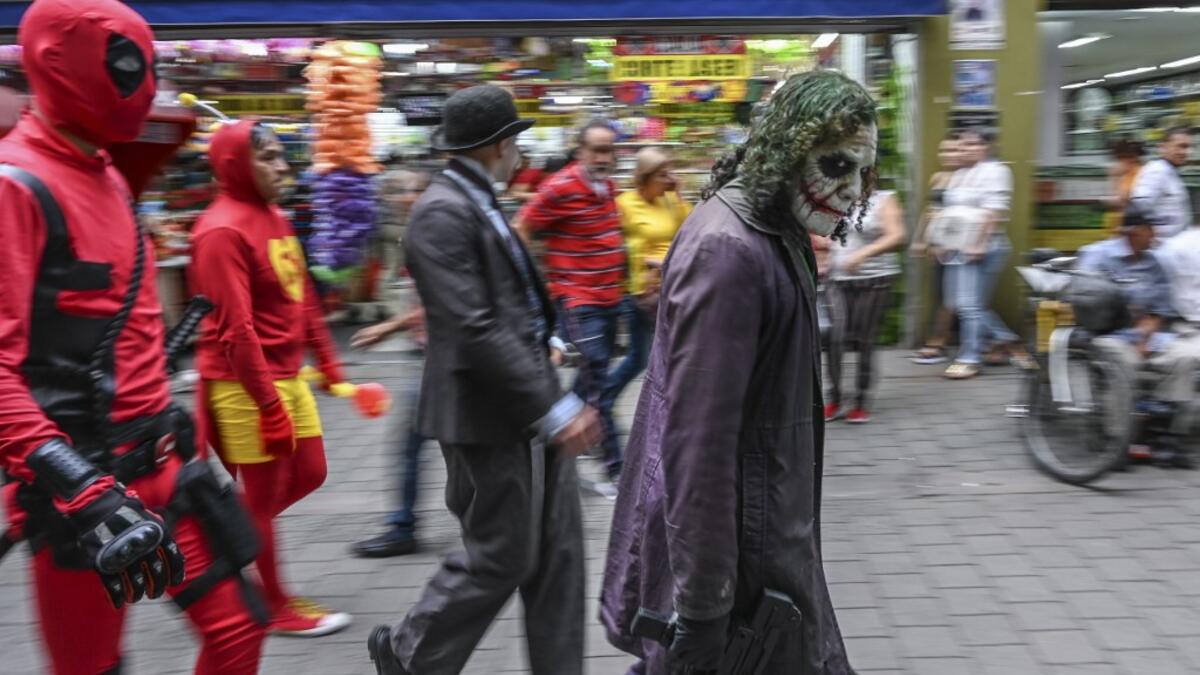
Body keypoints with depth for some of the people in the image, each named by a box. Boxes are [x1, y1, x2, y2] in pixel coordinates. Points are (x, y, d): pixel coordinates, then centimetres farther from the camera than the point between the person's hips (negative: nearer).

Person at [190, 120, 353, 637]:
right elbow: (236, 329, -23)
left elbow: (303, 299, 17)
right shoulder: (222, 230, -18)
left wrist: (329, 367, 16)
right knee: (263, 495, 5)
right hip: (247, 385, -9)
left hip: (287, 375, 9)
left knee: (308, 475, 16)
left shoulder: (276, 218, 11)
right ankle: (276, 608, 21)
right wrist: (268, 403, -23)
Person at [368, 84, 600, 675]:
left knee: (557, 551, 12)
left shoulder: (478, 204, 11)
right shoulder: (443, 213, -18)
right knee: (499, 559, 4)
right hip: (489, 416, -9)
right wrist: (553, 407, -25)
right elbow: (473, 329, -25)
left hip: (531, 409, 9)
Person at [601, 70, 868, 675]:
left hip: (764, 530, 10)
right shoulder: (727, 250, -24)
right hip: (731, 544, -10)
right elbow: (696, 443, -27)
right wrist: (702, 609, -24)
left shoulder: (776, 234, 8)